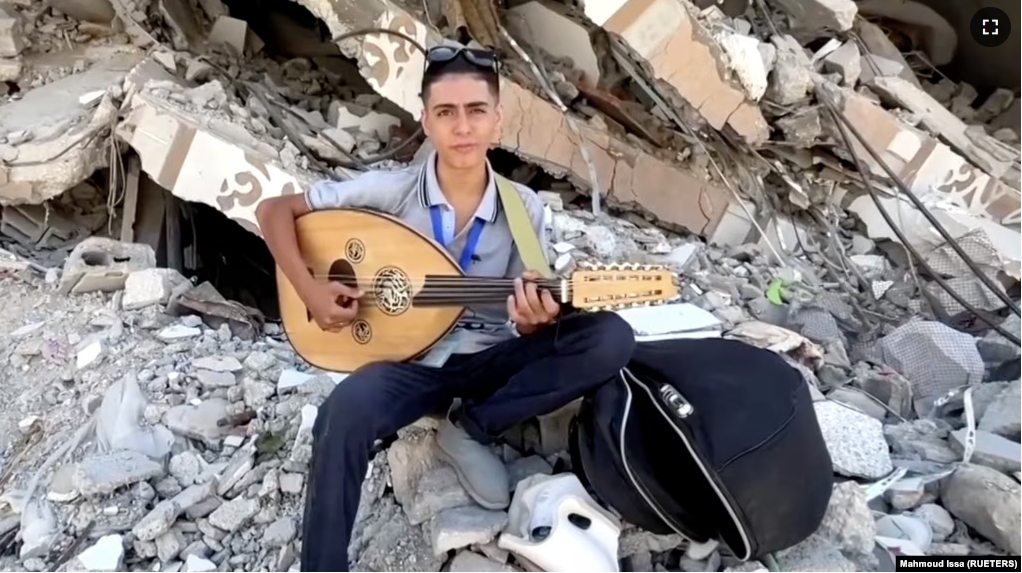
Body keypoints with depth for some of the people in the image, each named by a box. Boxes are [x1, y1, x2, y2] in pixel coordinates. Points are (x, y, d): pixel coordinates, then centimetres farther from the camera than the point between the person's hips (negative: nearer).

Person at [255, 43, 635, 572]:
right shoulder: (390, 190, -9)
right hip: (411, 361, -2)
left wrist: (535, 319, -28)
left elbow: (525, 317, -2)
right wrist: (309, 289, -17)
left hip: (490, 359, 3)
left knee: (611, 339, -21)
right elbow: (274, 210, -2)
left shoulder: (524, 208, -5)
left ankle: (470, 429, -7)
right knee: (344, 416, -36)